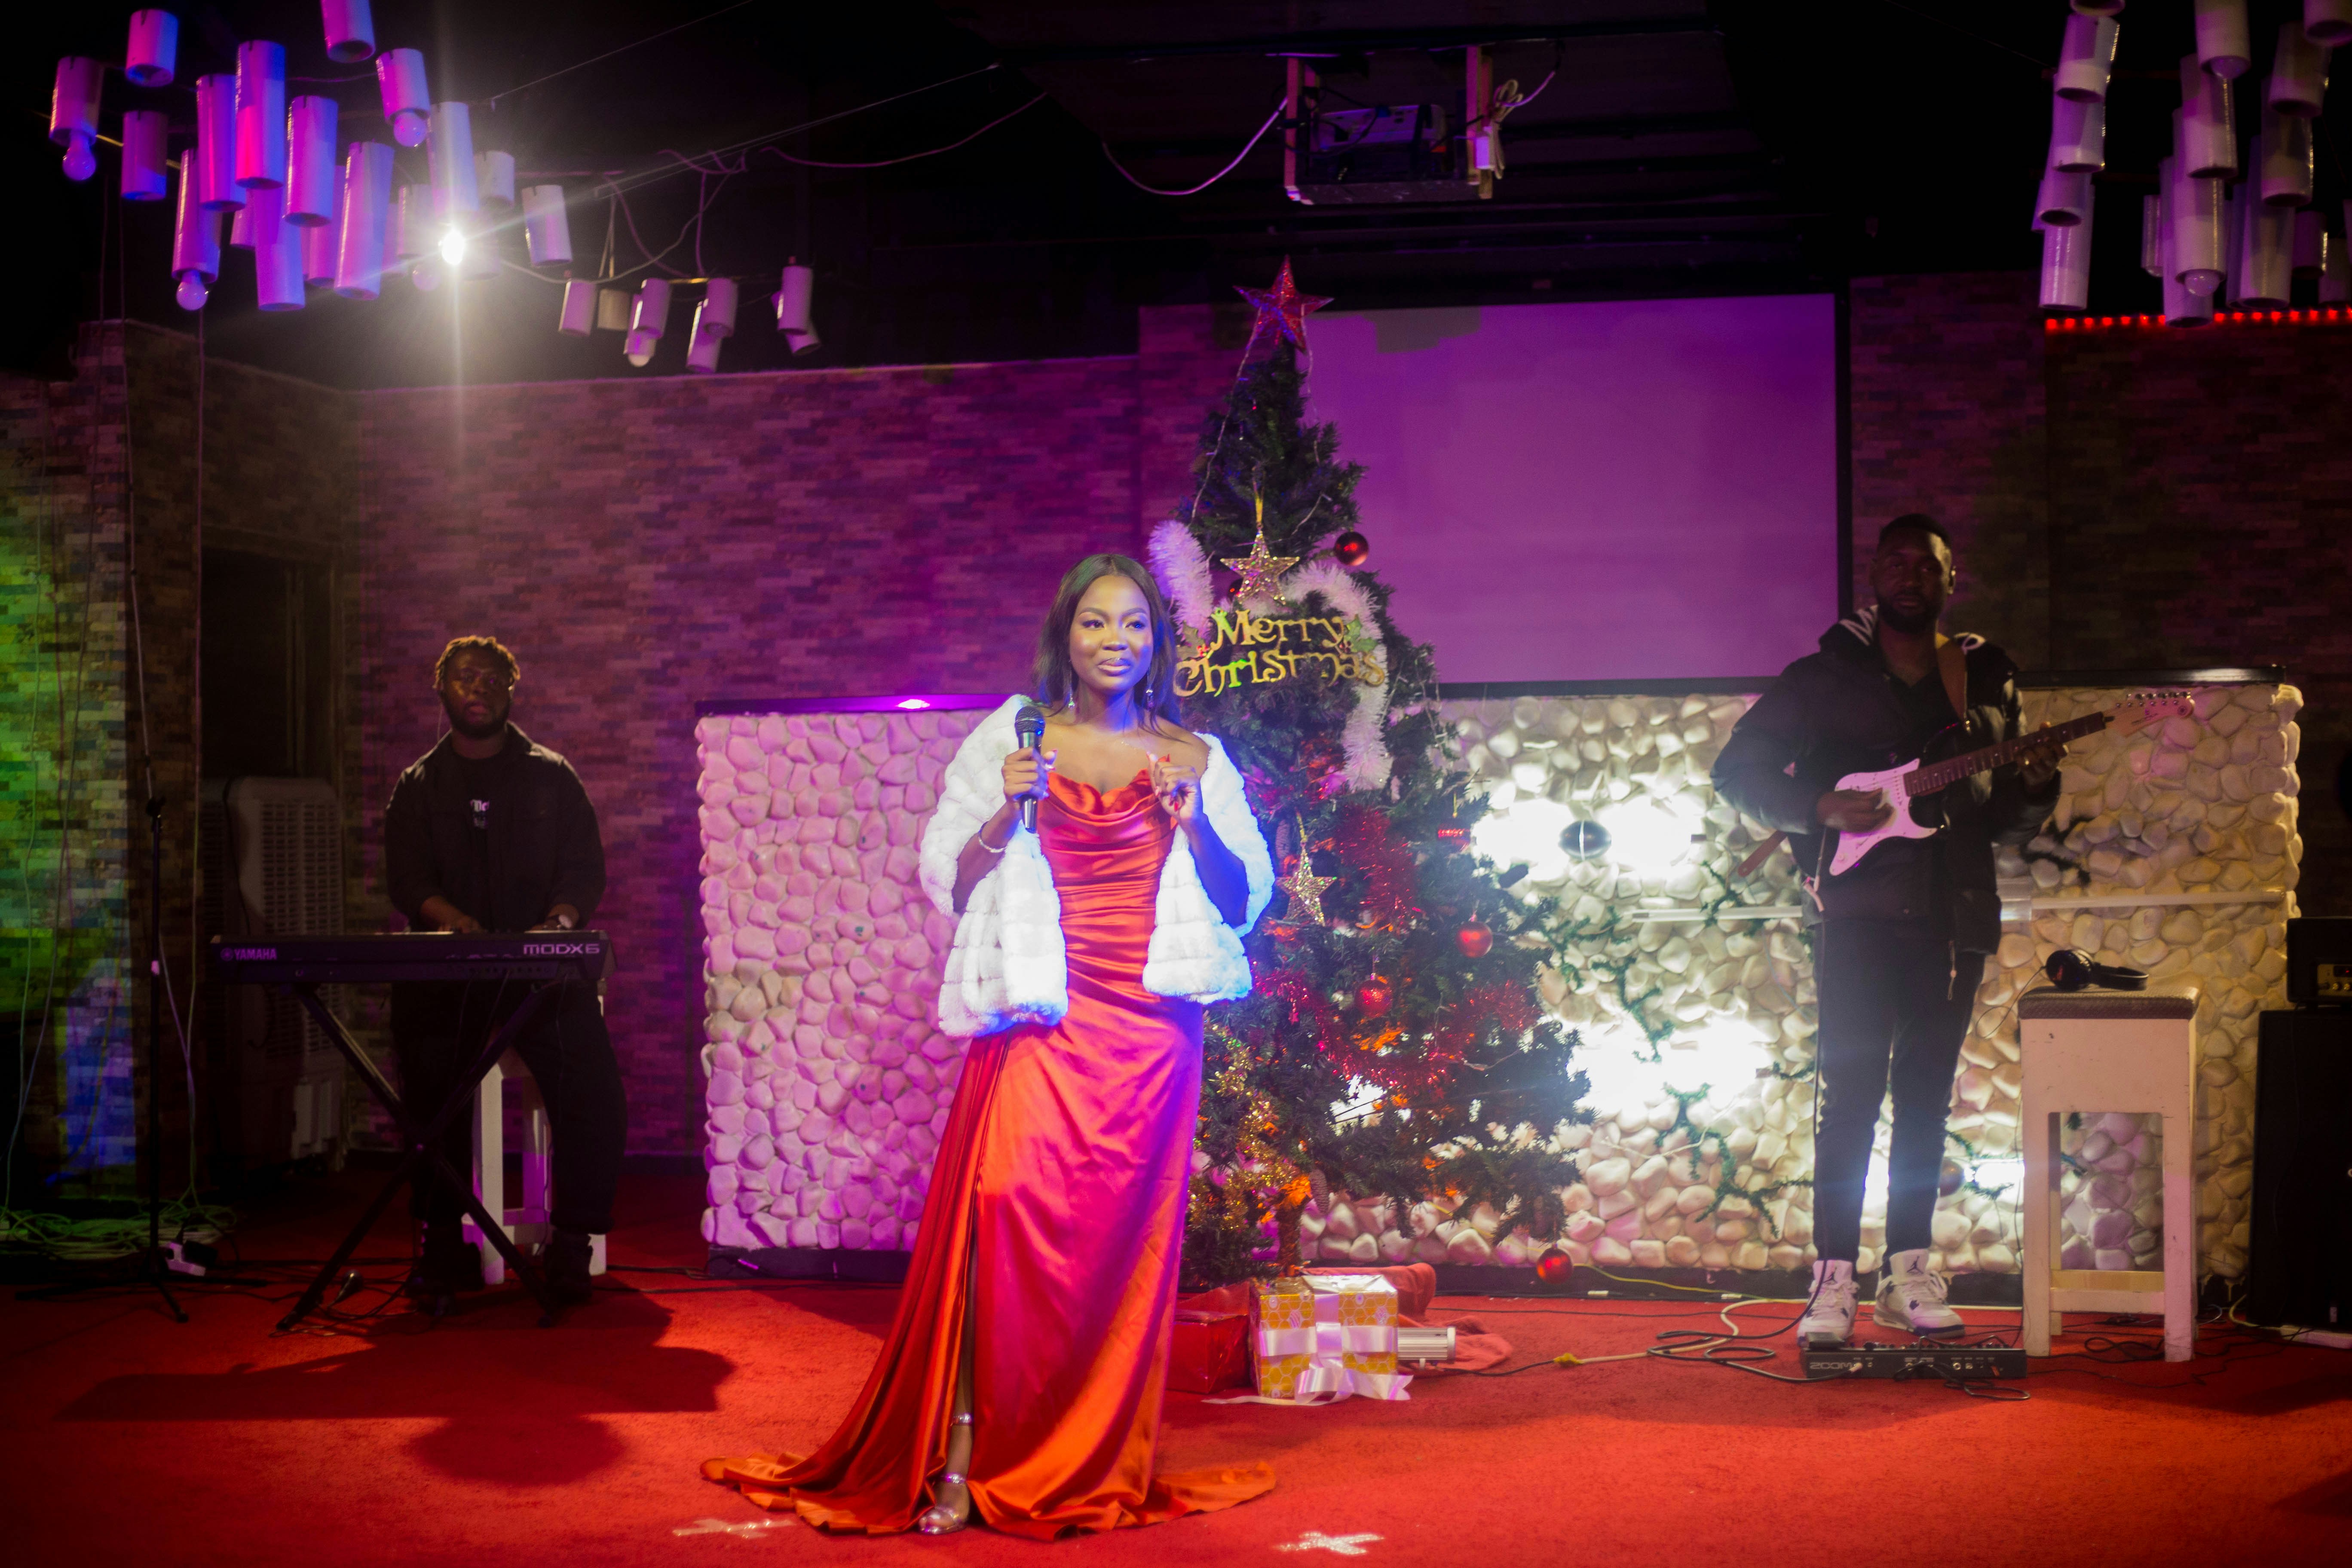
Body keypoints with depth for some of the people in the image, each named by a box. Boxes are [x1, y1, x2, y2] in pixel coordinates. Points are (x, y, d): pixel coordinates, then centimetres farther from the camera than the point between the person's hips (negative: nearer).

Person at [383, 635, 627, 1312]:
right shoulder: (418, 787, 16)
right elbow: (406, 880, 4)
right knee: (433, 1092, -24)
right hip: (445, 971, 1)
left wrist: (560, 921, -16)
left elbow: (586, 868, 6)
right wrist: (454, 919, -18)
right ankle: (443, 1245, -12)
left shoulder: (551, 776, 14)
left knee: (594, 1095, -22)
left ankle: (572, 1244, -11)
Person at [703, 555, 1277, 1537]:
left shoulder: (1193, 759, 12)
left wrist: (1195, 824, -6)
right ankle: (965, 1459, -13)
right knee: (1007, 1204, -18)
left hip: (1151, 1028, 2)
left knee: (1126, 1236, -1)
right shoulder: (1010, 742, 9)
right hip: (1041, 1016, -2)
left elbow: (1244, 900, 11)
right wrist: (1007, 812, -9)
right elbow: (946, 881, 7)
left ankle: (1104, 1465, 8)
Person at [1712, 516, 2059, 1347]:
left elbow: (2000, 817, 20)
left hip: (1955, 914, 4)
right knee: (1852, 1089, -10)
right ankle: (1833, 1281, -9)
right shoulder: (1825, 676, 5)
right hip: (1859, 907, -4)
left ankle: (1907, 1276, 13)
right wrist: (1823, 807, -12)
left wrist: (2034, 793, -3)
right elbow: (1739, 768, 3)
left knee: (1927, 1096, 6)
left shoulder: (1988, 680, 16)